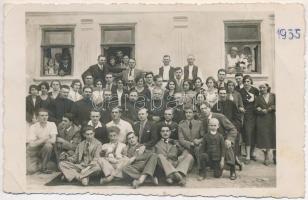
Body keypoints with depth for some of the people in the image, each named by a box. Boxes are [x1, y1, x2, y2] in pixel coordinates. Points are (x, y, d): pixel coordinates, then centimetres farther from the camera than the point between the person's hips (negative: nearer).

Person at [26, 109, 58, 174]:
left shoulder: (52, 125, -9)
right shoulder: (33, 127, -12)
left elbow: (53, 140, -21)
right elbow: (32, 144, -23)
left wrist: (38, 141, -18)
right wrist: (45, 139, -22)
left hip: (43, 149, 1)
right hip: (32, 151, -1)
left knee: (48, 145, -33)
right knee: (30, 171, -19)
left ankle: (43, 167, -13)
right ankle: (38, 163, 17)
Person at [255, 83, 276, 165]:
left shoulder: (273, 96, 9)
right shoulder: (258, 98, 11)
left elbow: (275, 106, 0)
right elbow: (256, 109, 5)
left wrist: (267, 110, -9)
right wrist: (262, 111, -11)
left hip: (272, 119, 0)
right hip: (262, 121, 0)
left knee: (274, 136, -3)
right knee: (264, 137, -4)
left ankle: (275, 157, 10)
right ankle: (266, 158, 3)